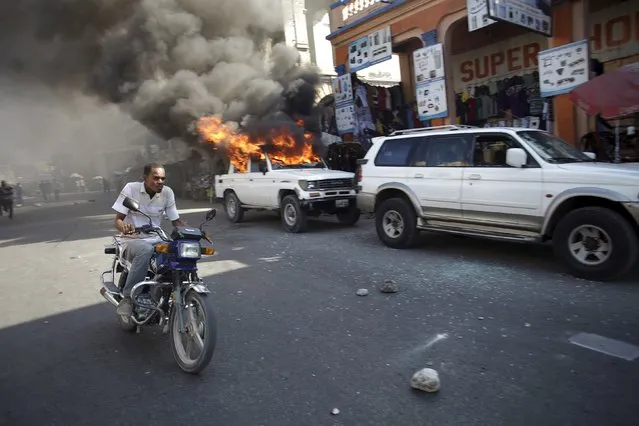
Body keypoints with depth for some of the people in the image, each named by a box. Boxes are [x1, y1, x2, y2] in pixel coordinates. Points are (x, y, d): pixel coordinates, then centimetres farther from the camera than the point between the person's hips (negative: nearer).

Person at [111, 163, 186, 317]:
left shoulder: (167, 192, 2)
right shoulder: (131, 189, -6)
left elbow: (176, 221, 5)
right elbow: (118, 219, -7)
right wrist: (124, 227, -32)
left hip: (156, 240, 3)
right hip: (133, 240, -3)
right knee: (146, 250, -39)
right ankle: (128, 296, -28)